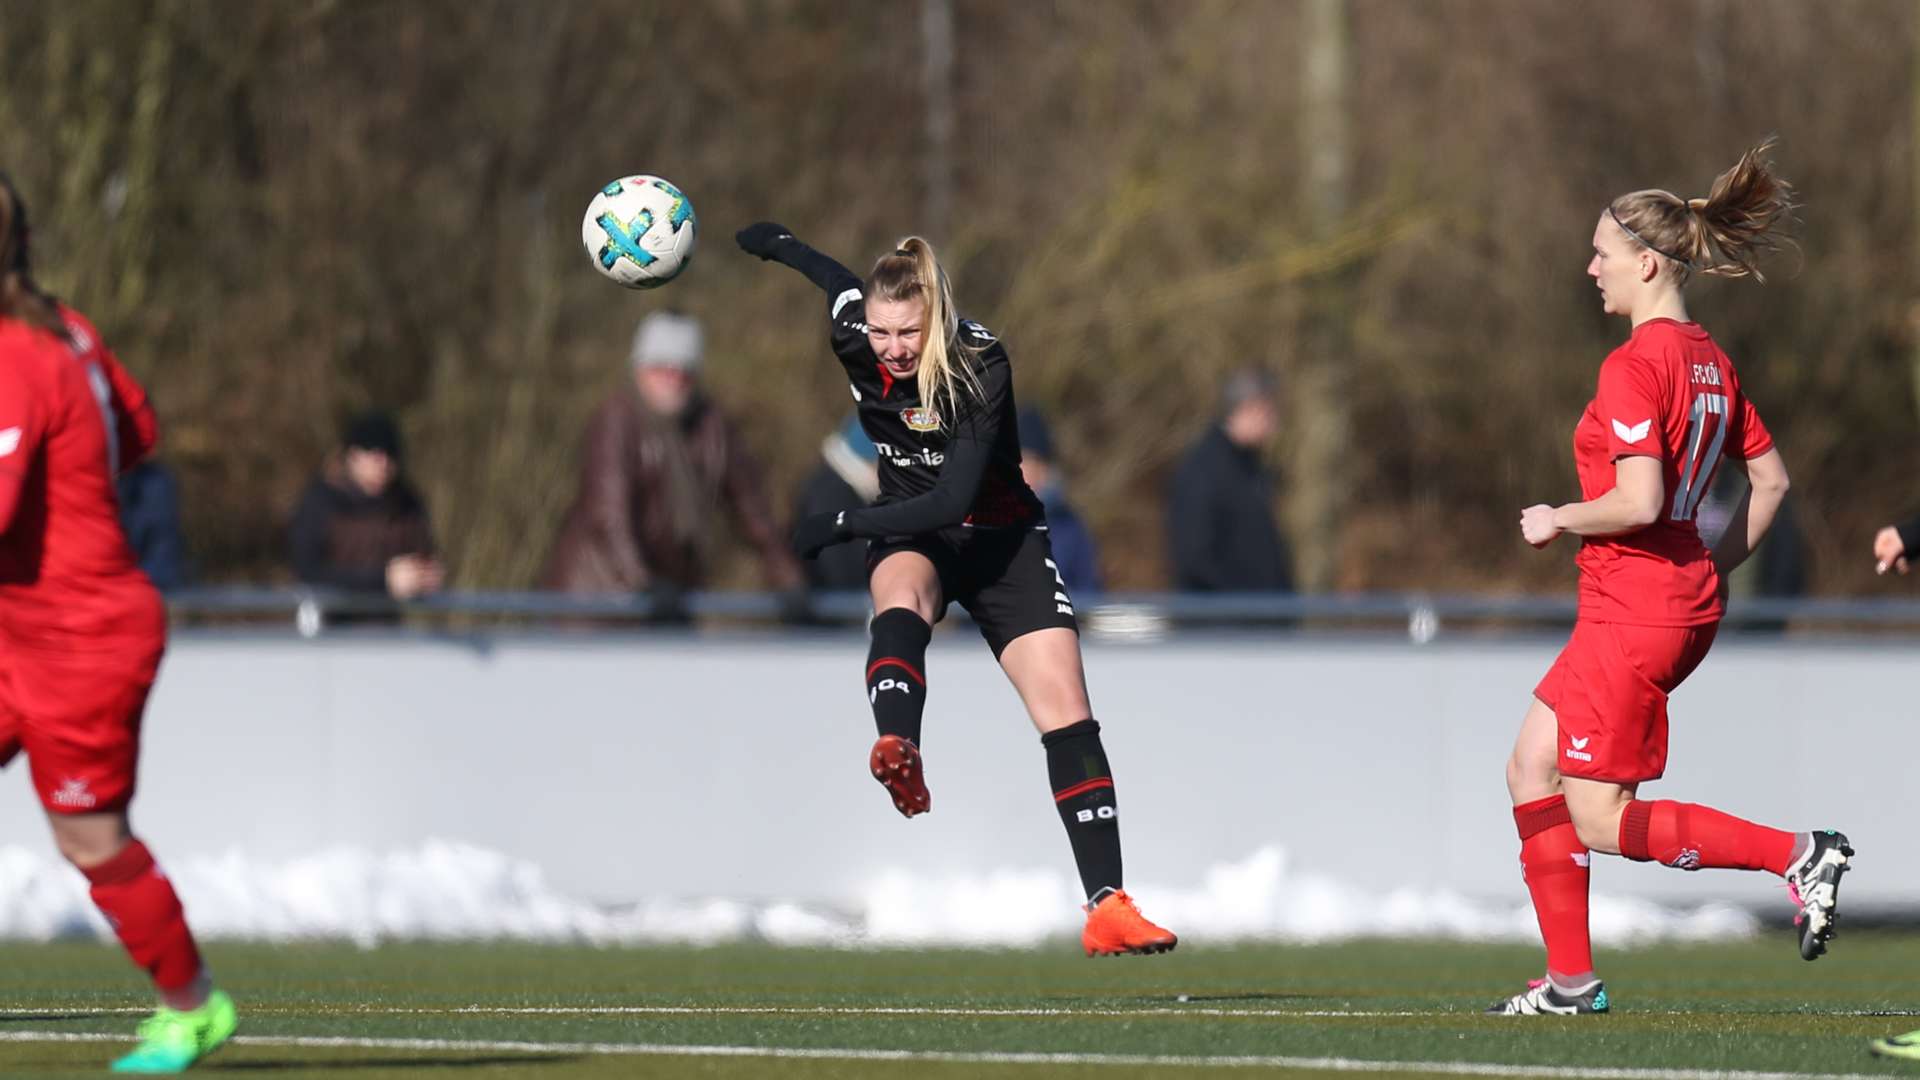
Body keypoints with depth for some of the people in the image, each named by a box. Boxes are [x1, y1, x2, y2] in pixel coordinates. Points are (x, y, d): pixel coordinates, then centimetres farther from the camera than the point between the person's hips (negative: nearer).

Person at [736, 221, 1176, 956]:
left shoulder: (981, 365, -28)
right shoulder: (855, 341, -16)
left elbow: (954, 498, -33)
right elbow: (836, 280, 10)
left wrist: (841, 526, -32)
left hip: (999, 536, -2)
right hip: (909, 536, 2)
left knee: (1068, 712, -12)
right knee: (902, 592, -38)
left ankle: (1107, 908, -12)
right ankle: (897, 750, -66)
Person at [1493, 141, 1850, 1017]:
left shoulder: (1635, 365, -17)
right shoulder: (1708, 361, 11)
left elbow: (1638, 501, -25)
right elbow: (1770, 481, 15)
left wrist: (1558, 519, -8)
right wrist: (1716, 570, 18)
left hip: (1635, 610, -10)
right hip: (1684, 604, 10)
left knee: (1603, 823, -4)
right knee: (1531, 770, 14)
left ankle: (1796, 854, -10)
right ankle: (1570, 979, 13)